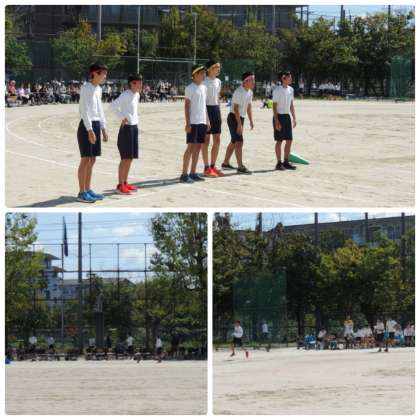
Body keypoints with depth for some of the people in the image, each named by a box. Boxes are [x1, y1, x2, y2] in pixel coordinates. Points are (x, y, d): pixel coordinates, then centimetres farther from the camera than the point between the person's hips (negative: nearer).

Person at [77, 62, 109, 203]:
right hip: (86, 126, -8)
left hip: (96, 125, 8)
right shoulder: (86, 88, -12)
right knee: (85, 160, -7)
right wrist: (90, 130, -21)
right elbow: (84, 110, -17)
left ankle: (87, 190, 17)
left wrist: (103, 129, 16)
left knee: (92, 160, 10)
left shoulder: (98, 89, 14)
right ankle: (82, 193, -4)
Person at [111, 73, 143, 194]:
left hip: (134, 127, 9)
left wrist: (136, 120, 14)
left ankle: (125, 182, 19)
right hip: (127, 127, -9)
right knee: (125, 158, -7)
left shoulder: (137, 95, 11)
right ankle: (120, 185, -3)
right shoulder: (126, 95, -15)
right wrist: (122, 118, -24)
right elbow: (113, 105, -28)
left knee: (130, 158, 12)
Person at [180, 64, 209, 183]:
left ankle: (193, 173, 14)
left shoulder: (204, 88, 14)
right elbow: (187, 106, -10)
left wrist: (207, 121, 16)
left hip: (202, 122, 7)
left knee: (198, 147, 8)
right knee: (191, 147, -8)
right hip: (193, 122, -7)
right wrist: (187, 123, -15)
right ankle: (184, 174, -6)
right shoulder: (190, 88, -8)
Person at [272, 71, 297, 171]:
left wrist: (294, 118, 12)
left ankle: (286, 162, 15)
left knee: (289, 140, 7)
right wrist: (276, 121, -18)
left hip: (287, 116, 7)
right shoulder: (277, 90, -12)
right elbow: (274, 106, -13)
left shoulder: (290, 89, 9)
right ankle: (279, 163, 3)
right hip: (279, 116, -7)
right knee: (279, 141, -3)